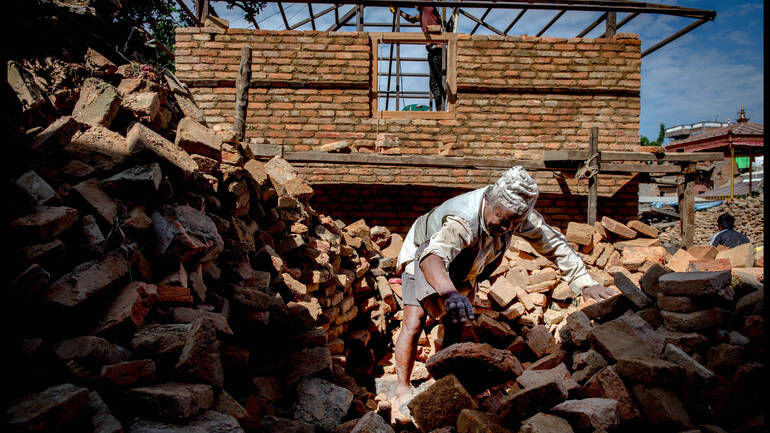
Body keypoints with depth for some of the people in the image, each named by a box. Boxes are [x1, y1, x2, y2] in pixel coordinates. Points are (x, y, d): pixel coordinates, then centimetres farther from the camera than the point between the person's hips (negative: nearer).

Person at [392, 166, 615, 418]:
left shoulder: (517, 214, -25)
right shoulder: (463, 221, -45)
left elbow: (554, 244, -15)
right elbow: (431, 256, -63)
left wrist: (585, 284, -25)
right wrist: (449, 293, -82)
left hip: (462, 270, 5)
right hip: (424, 258, -5)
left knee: (456, 327, 4)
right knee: (414, 323, -16)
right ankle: (403, 392, -3)